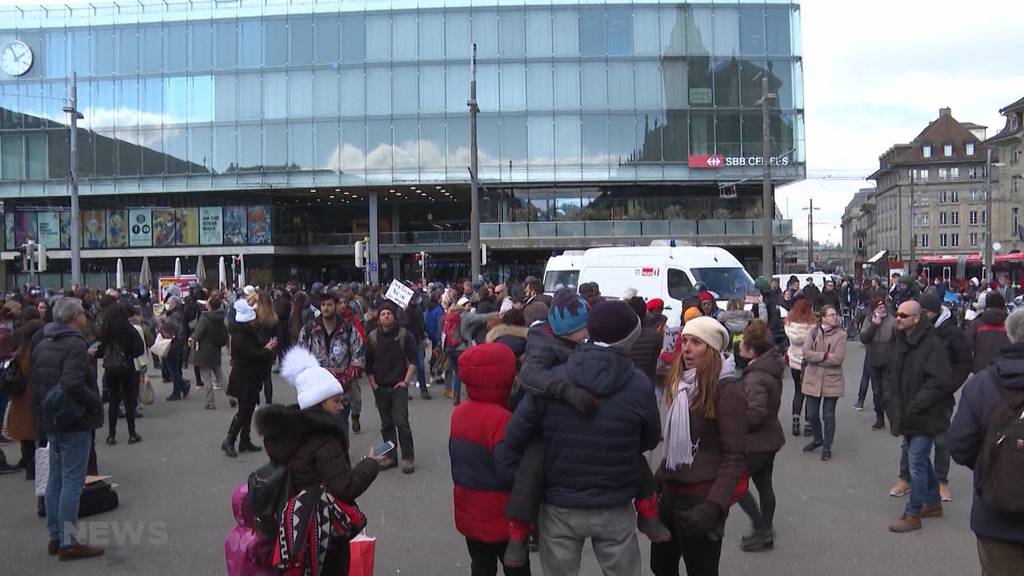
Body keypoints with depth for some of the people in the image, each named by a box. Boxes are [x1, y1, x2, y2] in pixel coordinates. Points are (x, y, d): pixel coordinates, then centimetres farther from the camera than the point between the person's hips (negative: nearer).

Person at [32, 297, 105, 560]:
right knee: (72, 482, -4)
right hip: (75, 422, -9)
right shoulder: (74, 344, -17)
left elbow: (36, 385, 18)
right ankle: (68, 543, -1)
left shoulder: (42, 344, 12)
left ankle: (55, 537, 22)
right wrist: (96, 403, -14)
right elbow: (73, 385, -28)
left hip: (52, 422, 9)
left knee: (55, 480, 15)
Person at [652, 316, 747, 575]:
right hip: (670, 492, 8)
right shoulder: (682, 383, 8)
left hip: (700, 499, -8)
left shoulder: (726, 391, -16)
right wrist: (659, 479, 16)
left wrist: (714, 505, -24)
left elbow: (734, 456, -18)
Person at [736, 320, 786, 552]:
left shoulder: (755, 378, -27)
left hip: (757, 442, -9)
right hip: (769, 438, 9)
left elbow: (756, 413, -33)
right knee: (764, 485, 18)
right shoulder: (771, 366, 3)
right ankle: (766, 533, 30)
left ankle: (761, 529, 11)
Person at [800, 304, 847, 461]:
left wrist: (816, 357, -13)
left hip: (831, 381, -3)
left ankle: (827, 447, 20)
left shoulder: (840, 334, -7)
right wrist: (824, 355, -19)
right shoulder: (813, 332, 2)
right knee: (812, 414, 12)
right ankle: (817, 439, 35)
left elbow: (837, 358, -18)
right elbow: (806, 352, -10)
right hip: (812, 379, 3)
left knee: (828, 415, 5)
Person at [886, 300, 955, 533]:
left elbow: (940, 382, -23)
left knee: (917, 463, -2)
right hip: (906, 415, 8)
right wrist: (891, 400, 5)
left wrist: (915, 405, -22)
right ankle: (933, 504, 36)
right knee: (922, 461, 20)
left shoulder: (932, 345, -19)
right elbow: (892, 375, 18)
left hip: (924, 418, -8)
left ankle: (913, 514, 9)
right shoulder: (901, 342, 7)